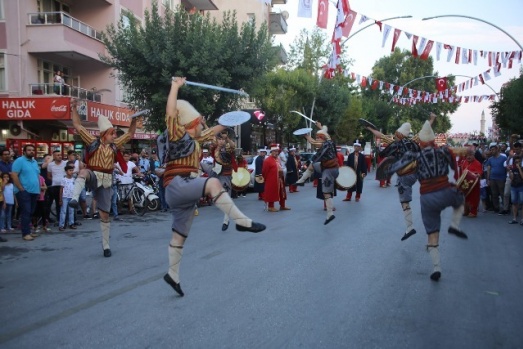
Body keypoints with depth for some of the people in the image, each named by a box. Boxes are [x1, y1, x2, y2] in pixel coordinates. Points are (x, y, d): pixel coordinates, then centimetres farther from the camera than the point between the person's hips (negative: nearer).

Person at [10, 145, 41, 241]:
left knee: (31, 213, 11)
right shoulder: (19, 161, -8)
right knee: (26, 212, -10)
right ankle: (25, 233, -7)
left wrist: (38, 188, 14)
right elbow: (14, 175, -15)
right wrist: (21, 189, -17)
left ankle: (28, 231, 19)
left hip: (34, 191, 7)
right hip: (24, 192, -7)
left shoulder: (35, 162, 17)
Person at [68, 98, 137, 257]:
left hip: (106, 181, 3)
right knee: (84, 172, -41)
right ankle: (74, 198, -56)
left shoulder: (114, 145, 8)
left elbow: (130, 134, 14)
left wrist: (134, 120, 3)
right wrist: (74, 108, -9)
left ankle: (106, 246, 14)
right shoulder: (93, 142, -1)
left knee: (104, 215, 6)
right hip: (93, 177, -3)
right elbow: (78, 126, -3)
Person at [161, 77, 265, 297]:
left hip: (185, 191, 9)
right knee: (213, 183, -32)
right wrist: (175, 86, -14)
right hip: (177, 186, -9)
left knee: (180, 235, 13)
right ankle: (242, 221, -36)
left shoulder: (193, 139, 18)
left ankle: (173, 275, 24)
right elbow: (171, 113, -16)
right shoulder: (178, 136, -5)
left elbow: (211, 133, 34)